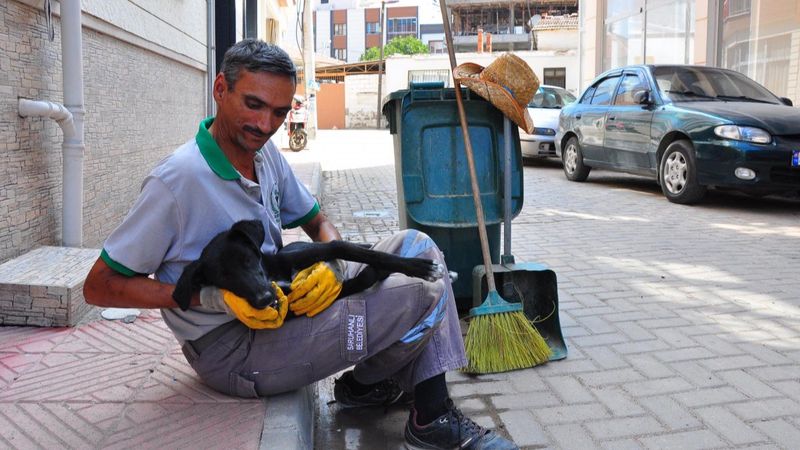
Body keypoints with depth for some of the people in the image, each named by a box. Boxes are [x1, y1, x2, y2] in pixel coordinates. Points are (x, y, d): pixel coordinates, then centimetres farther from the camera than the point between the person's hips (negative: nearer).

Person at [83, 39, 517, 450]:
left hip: (282, 307, 9)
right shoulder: (176, 180, -22)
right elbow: (99, 287, -17)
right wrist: (209, 297, -26)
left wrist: (333, 261, -9)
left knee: (416, 247, 1)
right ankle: (362, 384, 15)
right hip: (229, 349, -9)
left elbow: (318, 222, 16)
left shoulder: (265, 153, 4)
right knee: (424, 292, -18)